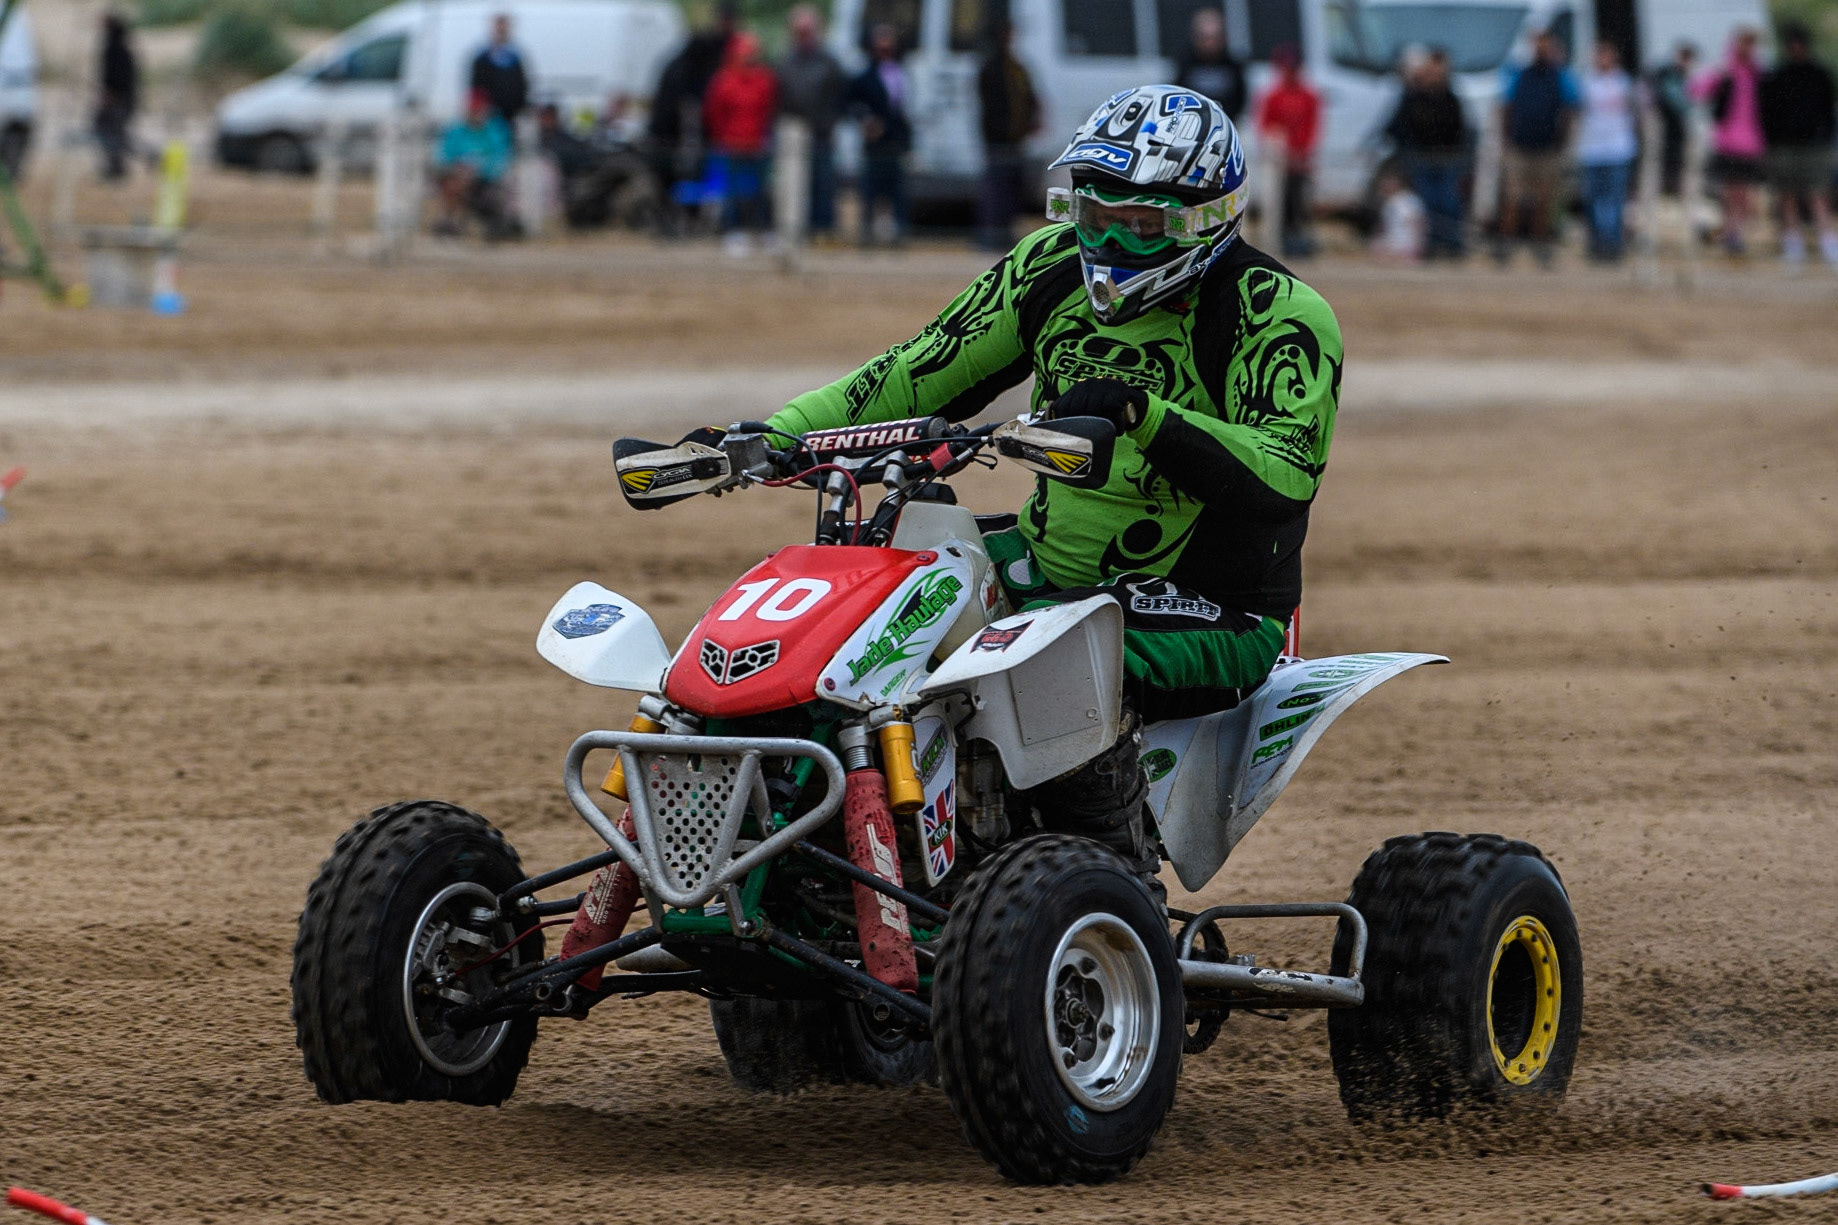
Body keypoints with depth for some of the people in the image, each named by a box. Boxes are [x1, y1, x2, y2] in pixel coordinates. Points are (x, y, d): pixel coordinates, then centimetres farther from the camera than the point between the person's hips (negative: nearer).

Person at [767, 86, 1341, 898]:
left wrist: (1141, 415, -46)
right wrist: (767, 437, -6)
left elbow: (1285, 478, -31)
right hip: (1055, 569, 7)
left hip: (1209, 613, -7)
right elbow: (914, 378, 6)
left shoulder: (1279, 314, -16)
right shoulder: (1052, 269, 3)